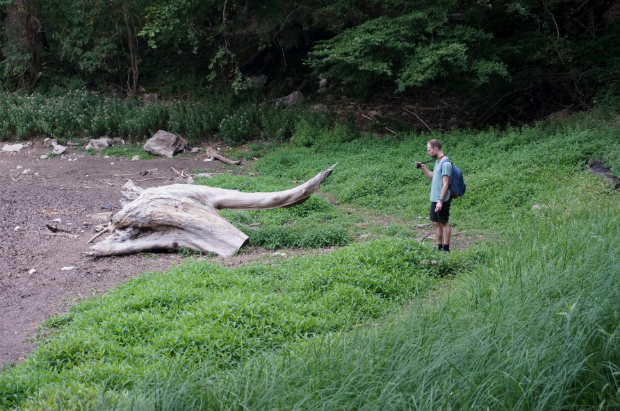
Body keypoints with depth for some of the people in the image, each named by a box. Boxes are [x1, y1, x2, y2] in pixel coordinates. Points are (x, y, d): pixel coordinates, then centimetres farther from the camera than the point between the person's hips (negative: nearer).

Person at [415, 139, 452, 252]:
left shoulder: (446, 163, -16)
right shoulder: (438, 162, 12)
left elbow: (445, 184, -19)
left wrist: (440, 200, -22)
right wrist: (423, 168, 11)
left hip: (442, 200, -9)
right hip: (434, 199, 9)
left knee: (444, 223, 1)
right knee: (435, 222, 12)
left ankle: (446, 248, 9)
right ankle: (439, 247, 21)